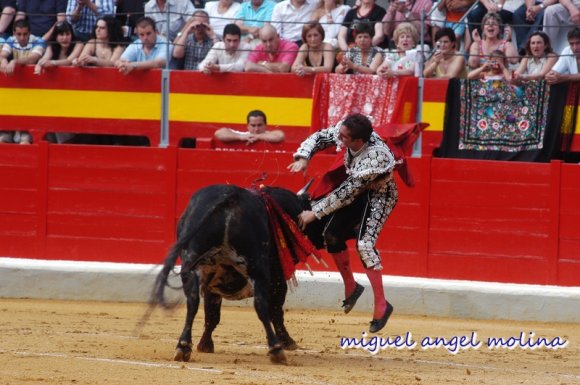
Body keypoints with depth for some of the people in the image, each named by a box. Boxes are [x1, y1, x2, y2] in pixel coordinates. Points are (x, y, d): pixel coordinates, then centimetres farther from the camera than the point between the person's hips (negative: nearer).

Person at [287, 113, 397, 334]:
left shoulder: (375, 157, -39)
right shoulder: (345, 130, -22)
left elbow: (346, 193, -33)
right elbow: (319, 138, -4)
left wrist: (315, 213, -30)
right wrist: (303, 158, -24)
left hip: (378, 197, -8)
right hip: (357, 190, 8)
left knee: (364, 244, -22)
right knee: (331, 233, 6)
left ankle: (381, 305, -16)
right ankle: (350, 287, 26)